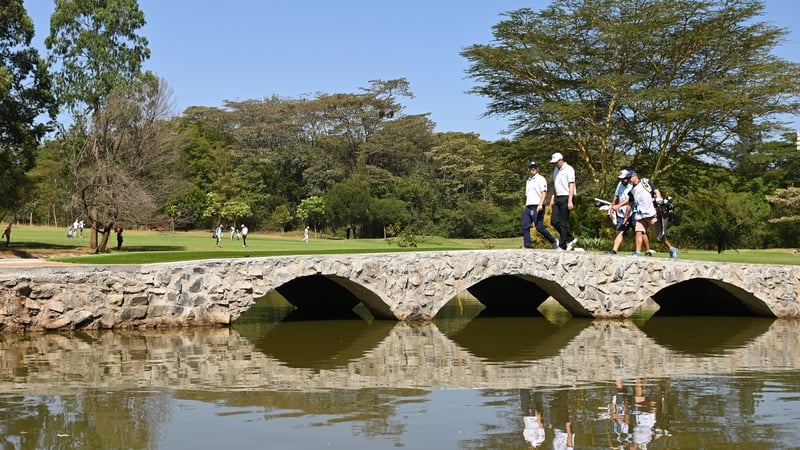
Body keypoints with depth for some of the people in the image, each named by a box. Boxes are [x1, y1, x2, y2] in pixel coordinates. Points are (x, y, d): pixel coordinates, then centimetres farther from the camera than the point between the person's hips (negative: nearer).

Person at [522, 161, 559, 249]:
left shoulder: (540, 179, -1)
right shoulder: (528, 181, 22)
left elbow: (544, 192, -13)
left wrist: (540, 204, -25)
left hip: (537, 207, -7)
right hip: (528, 207, 7)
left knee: (539, 227, -10)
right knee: (525, 227, -4)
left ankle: (554, 241, 8)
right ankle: (527, 247, -4)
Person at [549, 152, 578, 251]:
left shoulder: (568, 169, -9)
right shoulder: (556, 170, 16)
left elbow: (571, 185, -13)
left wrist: (570, 201, -20)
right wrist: (552, 198, 13)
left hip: (566, 198, -8)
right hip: (558, 198, 8)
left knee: (563, 223, -5)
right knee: (554, 221, 3)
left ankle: (562, 246, 1)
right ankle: (570, 239, 16)